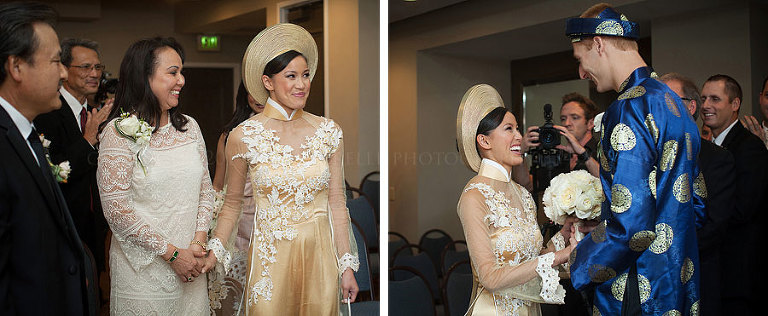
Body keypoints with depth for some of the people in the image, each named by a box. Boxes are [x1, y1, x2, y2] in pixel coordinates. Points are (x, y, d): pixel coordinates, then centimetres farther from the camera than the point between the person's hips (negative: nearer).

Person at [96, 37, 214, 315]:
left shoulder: (189, 127, 7)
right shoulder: (119, 133, -11)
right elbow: (116, 209, -15)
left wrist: (199, 241, -4)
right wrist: (171, 253, -13)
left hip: (191, 265, 5)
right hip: (143, 268, -5)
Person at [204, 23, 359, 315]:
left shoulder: (328, 132, -1)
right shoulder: (243, 136, -7)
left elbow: (336, 203, 3)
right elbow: (232, 202, 4)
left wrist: (347, 266, 3)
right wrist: (214, 252, -6)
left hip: (319, 255, 2)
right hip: (270, 257, -2)